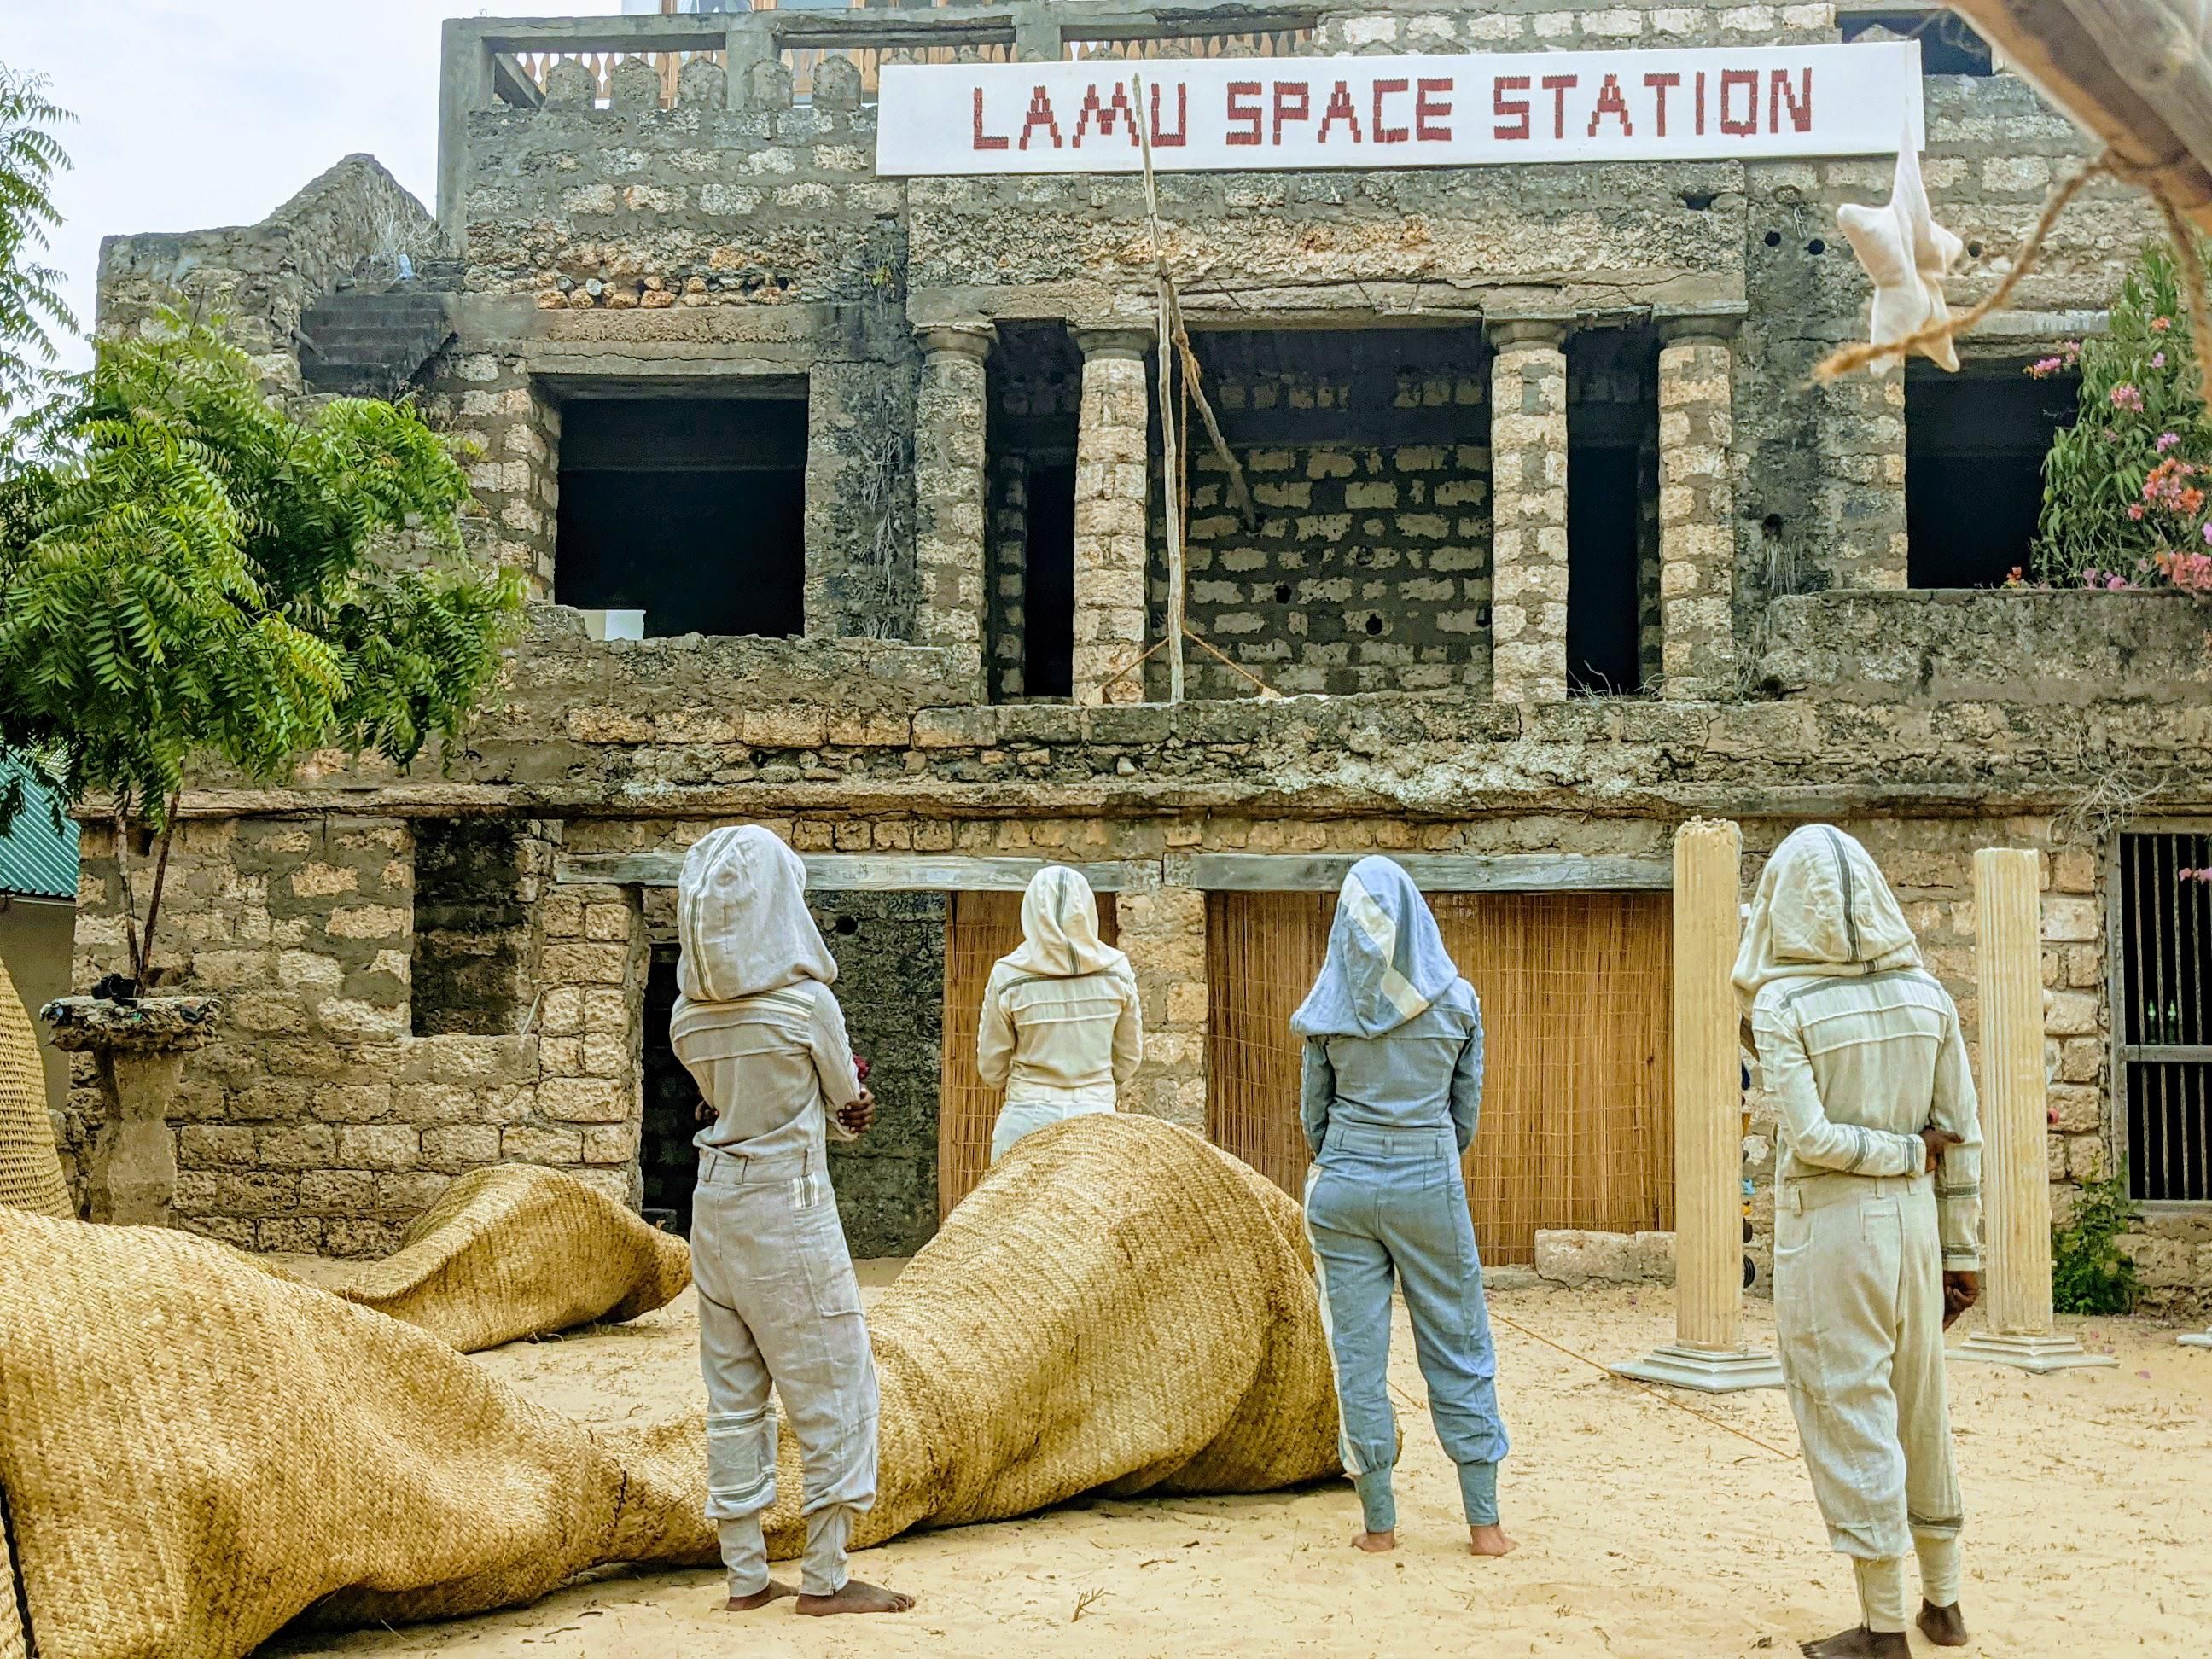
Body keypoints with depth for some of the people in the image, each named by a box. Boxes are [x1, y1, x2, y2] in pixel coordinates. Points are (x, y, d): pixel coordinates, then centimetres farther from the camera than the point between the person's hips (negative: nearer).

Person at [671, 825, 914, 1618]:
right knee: (835, 1391, 4)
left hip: (715, 1202, 6)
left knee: (734, 1396, 12)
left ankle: (746, 1575, 18)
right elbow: (848, 1096, -1)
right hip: (789, 1206, -6)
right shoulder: (806, 1001, -15)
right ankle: (825, 1579, 8)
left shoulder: (687, 1016, 1)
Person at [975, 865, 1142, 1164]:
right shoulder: (1116, 972, -2)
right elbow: (1129, 1059, 9)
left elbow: (991, 1068, 3)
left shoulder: (1008, 977, -7)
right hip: (1097, 1111, 2)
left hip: (1028, 1117, -1)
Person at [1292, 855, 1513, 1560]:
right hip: (1430, 1187, -1)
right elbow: (1467, 1112, 4)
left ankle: (1379, 1523, 10)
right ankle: (1484, 1521, 12)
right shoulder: (1457, 1001, -2)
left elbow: (1312, 1114, 6)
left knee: (1358, 1355, 7)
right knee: (1459, 1351, 9)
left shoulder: (1327, 1010, -1)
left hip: (1342, 1188, 1)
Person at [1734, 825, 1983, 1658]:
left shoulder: (1783, 1005, -12)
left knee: (1848, 1412, 3)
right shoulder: (1925, 995, 2)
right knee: (1921, 1409, 17)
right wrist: (1961, 1251, 9)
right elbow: (1963, 1135, 4)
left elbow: (1808, 1137, -20)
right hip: (1913, 1218, 5)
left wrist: (1910, 1152, -7)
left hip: (1827, 1224, -5)